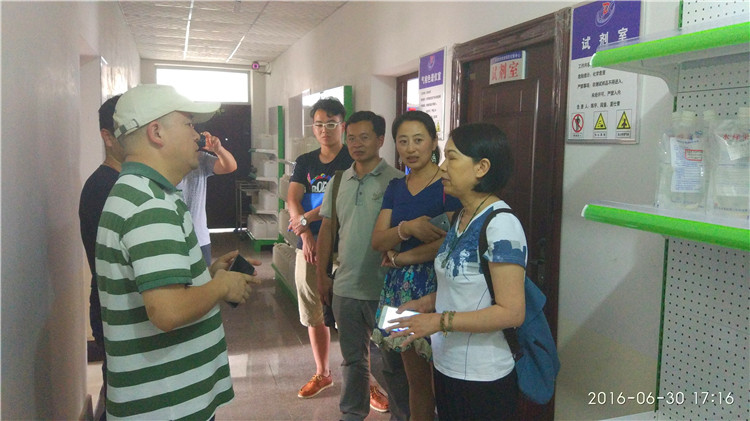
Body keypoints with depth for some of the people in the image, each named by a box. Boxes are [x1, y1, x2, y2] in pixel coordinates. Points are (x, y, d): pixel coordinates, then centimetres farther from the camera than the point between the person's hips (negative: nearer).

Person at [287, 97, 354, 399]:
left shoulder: (353, 160, -3)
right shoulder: (305, 162, 12)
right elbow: (292, 200, -1)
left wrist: (306, 219, -16)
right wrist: (307, 236, -14)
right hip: (308, 248, 5)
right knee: (314, 317, 14)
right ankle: (322, 374, 31)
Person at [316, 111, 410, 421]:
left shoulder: (396, 181, -9)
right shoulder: (340, 181, 7)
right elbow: (327, 230, 11)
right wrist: (321, 275, 8)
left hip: (384, 290, -5)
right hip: (344, 288, 5)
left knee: (392, 363, 9)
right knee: (352, 359, 20)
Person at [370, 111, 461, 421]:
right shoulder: (396, 187, 12)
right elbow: (377, 240, 2)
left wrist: (400, 257, -6)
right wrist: (407, 228, -18)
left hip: (436, 287, -6)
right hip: (401, 287, 6)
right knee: (415, 380, 15)